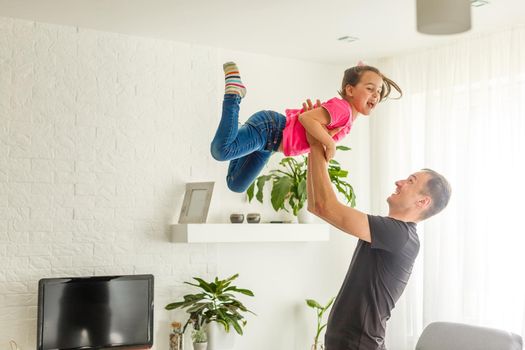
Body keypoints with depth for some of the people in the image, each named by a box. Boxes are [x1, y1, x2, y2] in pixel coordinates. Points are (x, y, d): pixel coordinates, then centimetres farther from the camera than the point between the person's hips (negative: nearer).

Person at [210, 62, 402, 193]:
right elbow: (305, 118, -30)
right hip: (269, 127, -9)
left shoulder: (347, 119, 13)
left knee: (236, 185, 15)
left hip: (271, 140, 9)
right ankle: (234, 92, -9)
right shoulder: (342, 107, -18)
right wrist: (330, 143, -26)